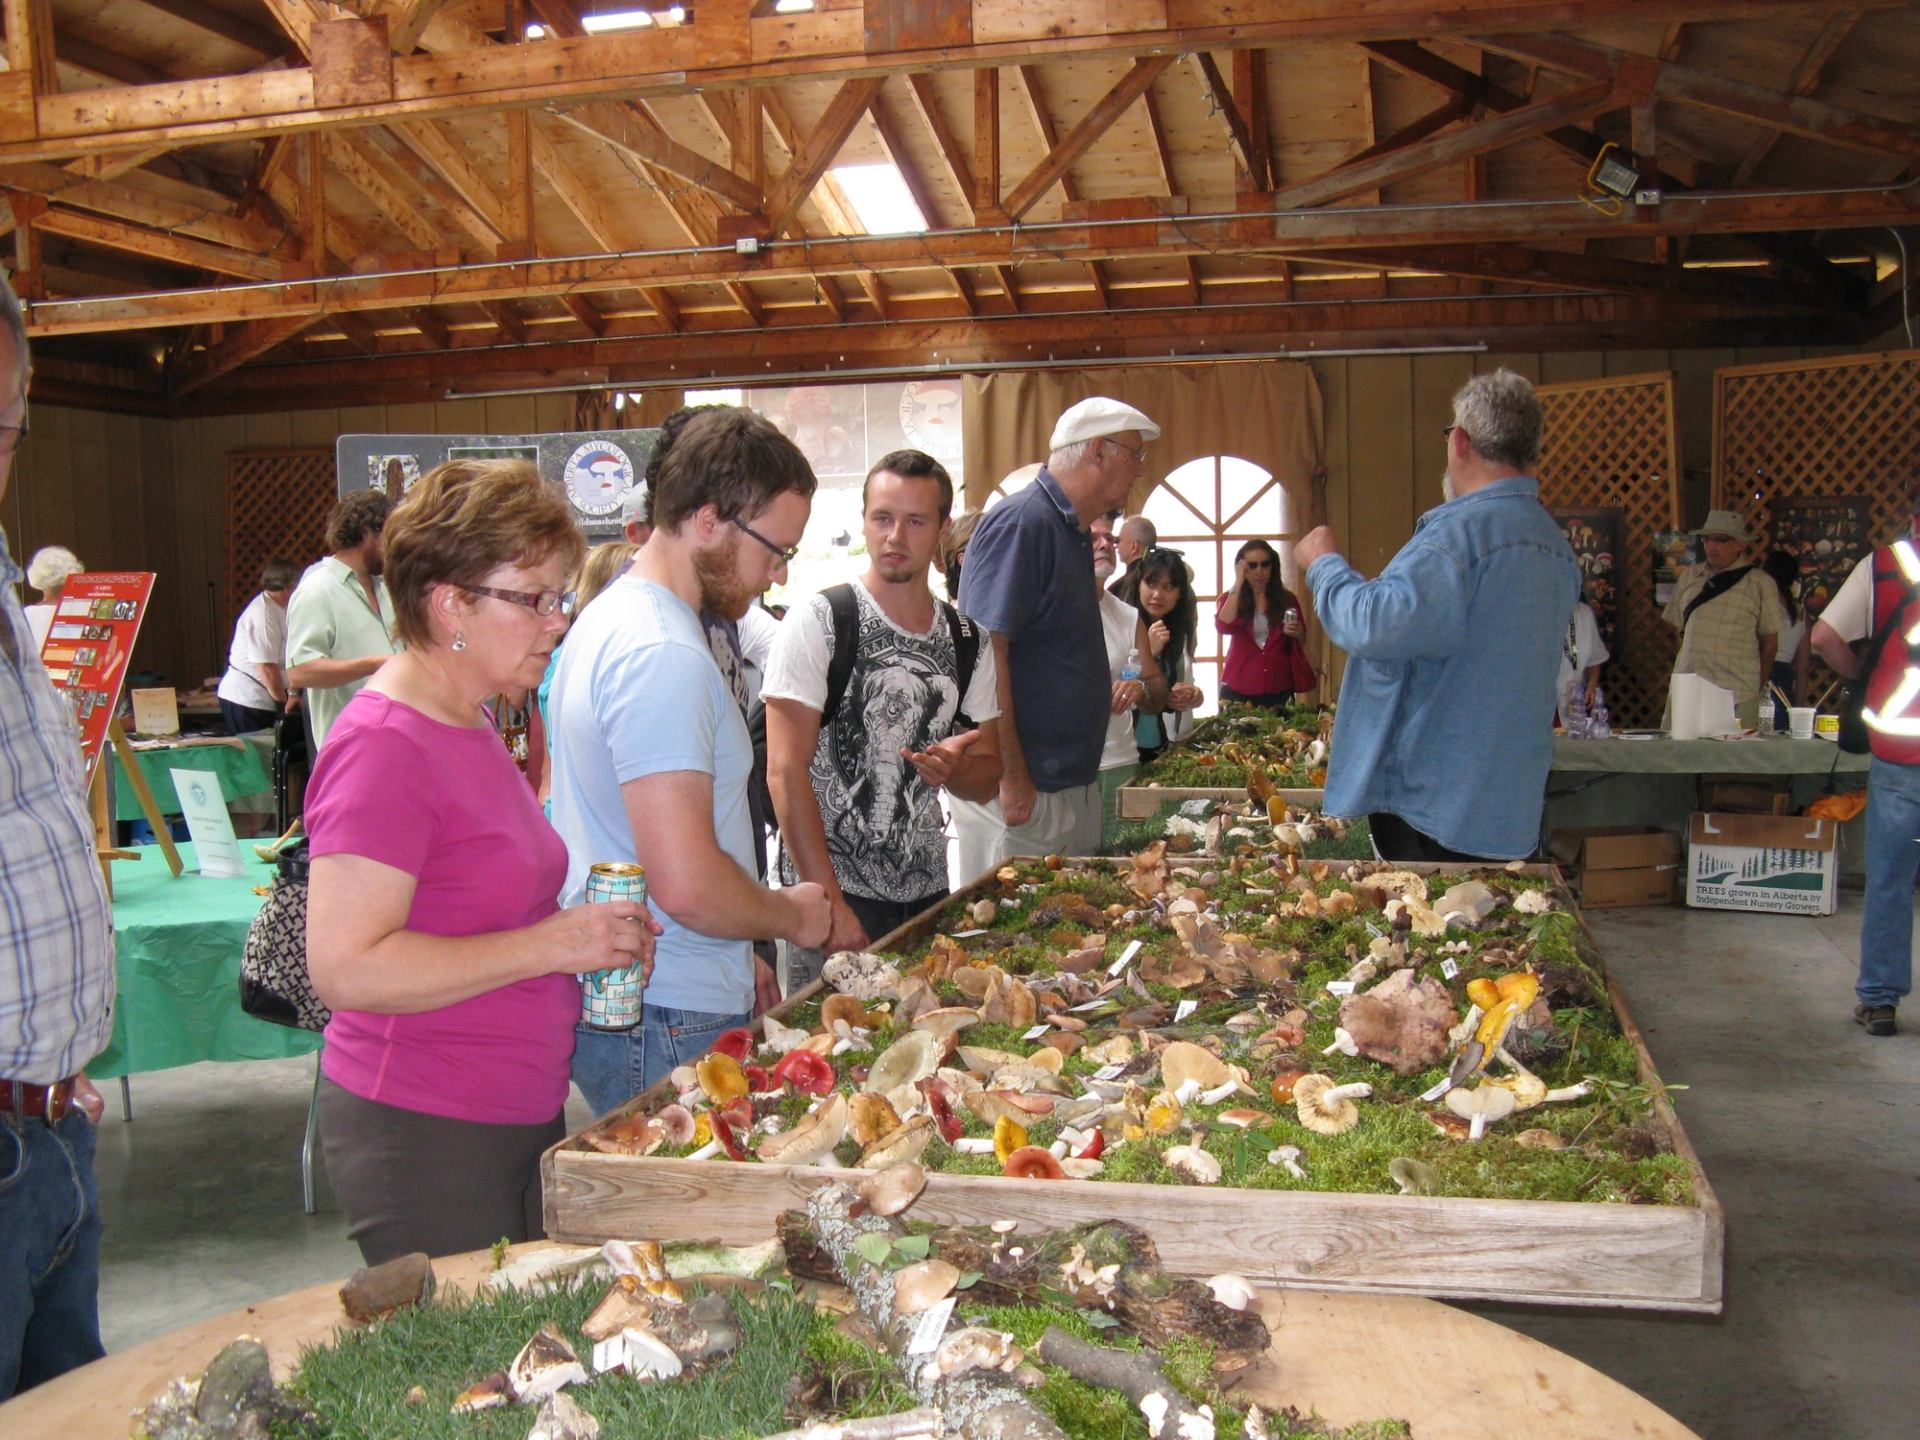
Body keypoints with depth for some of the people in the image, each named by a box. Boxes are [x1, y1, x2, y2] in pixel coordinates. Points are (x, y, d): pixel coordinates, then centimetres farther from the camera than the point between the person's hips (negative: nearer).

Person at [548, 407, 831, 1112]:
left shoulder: (615, 615, 14)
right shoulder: (664, 655, -20)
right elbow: (687, 886, -27)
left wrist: (736, 958, 21)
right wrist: (792, 915, -7)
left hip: (612, 1001, 10)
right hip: (671, 1027, -10)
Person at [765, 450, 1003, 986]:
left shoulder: (967, 641, 9)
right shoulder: (820, 622, -8)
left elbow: (988, 777, 15)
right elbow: (786, 771, -13)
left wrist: (954, 766, -10)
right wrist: (830, 904, -18)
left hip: (929, 897, 5)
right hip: (830, 891, -5)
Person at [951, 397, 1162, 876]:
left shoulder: (1075, 532, 15)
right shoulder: (1021, 521, -15)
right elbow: (983, 654, -21)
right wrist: (1012, 779, -22)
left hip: (1073, 782, 10)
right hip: (1022, 788, -10)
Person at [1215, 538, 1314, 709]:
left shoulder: (1286, 599, 5)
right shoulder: (1231, 599, 3)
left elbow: (1302, 644, 15)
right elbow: (1223, 626, -19)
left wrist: (1298, 634, -8)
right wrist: (1238, 584, -14)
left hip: (1279, 690, 1)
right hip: (1239, 690, -1)